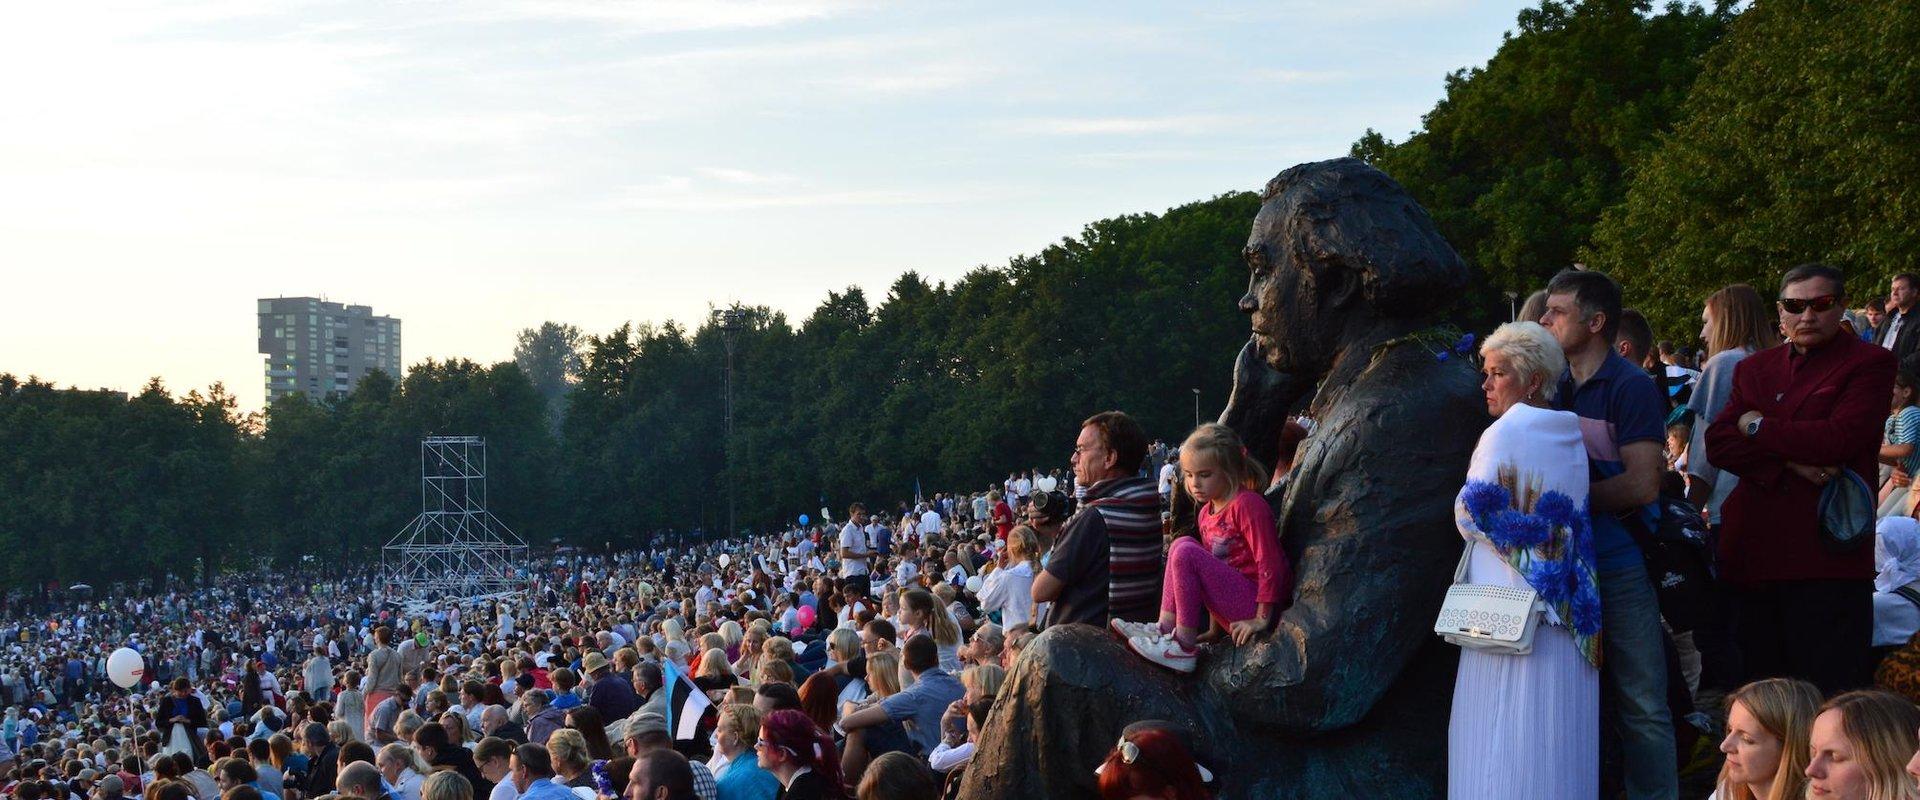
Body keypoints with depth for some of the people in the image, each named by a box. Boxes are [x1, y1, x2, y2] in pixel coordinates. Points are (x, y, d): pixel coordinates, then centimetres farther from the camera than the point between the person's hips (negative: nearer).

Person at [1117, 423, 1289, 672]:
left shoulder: (1248, 505, -14)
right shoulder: (1206, 512, 15)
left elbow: (1270, 563, -19)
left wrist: (1262, 619, -20)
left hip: (1255, 602, -9)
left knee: (1185, 552, -20)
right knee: (1183, 543, 4)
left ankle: (1183, 648, -18)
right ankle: (1165, 629, -4)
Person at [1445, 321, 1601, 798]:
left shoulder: (1506, 432, -12)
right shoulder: (1570, 435, 12)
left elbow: (1472, 517, -9)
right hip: (1564, 606, 8)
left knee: (1501, 733, -4)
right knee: (1553, 733, 10)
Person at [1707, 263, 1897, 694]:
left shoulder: (1869, 363, 3)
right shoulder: (1754, 368, 19)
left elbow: (1841, 438, -13)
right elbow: (1718, 442, 5)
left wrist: (1759, 428, 0)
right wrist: (1788, 463, -11)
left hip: (1826, 558, -5)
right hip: (1754, 553, 5)